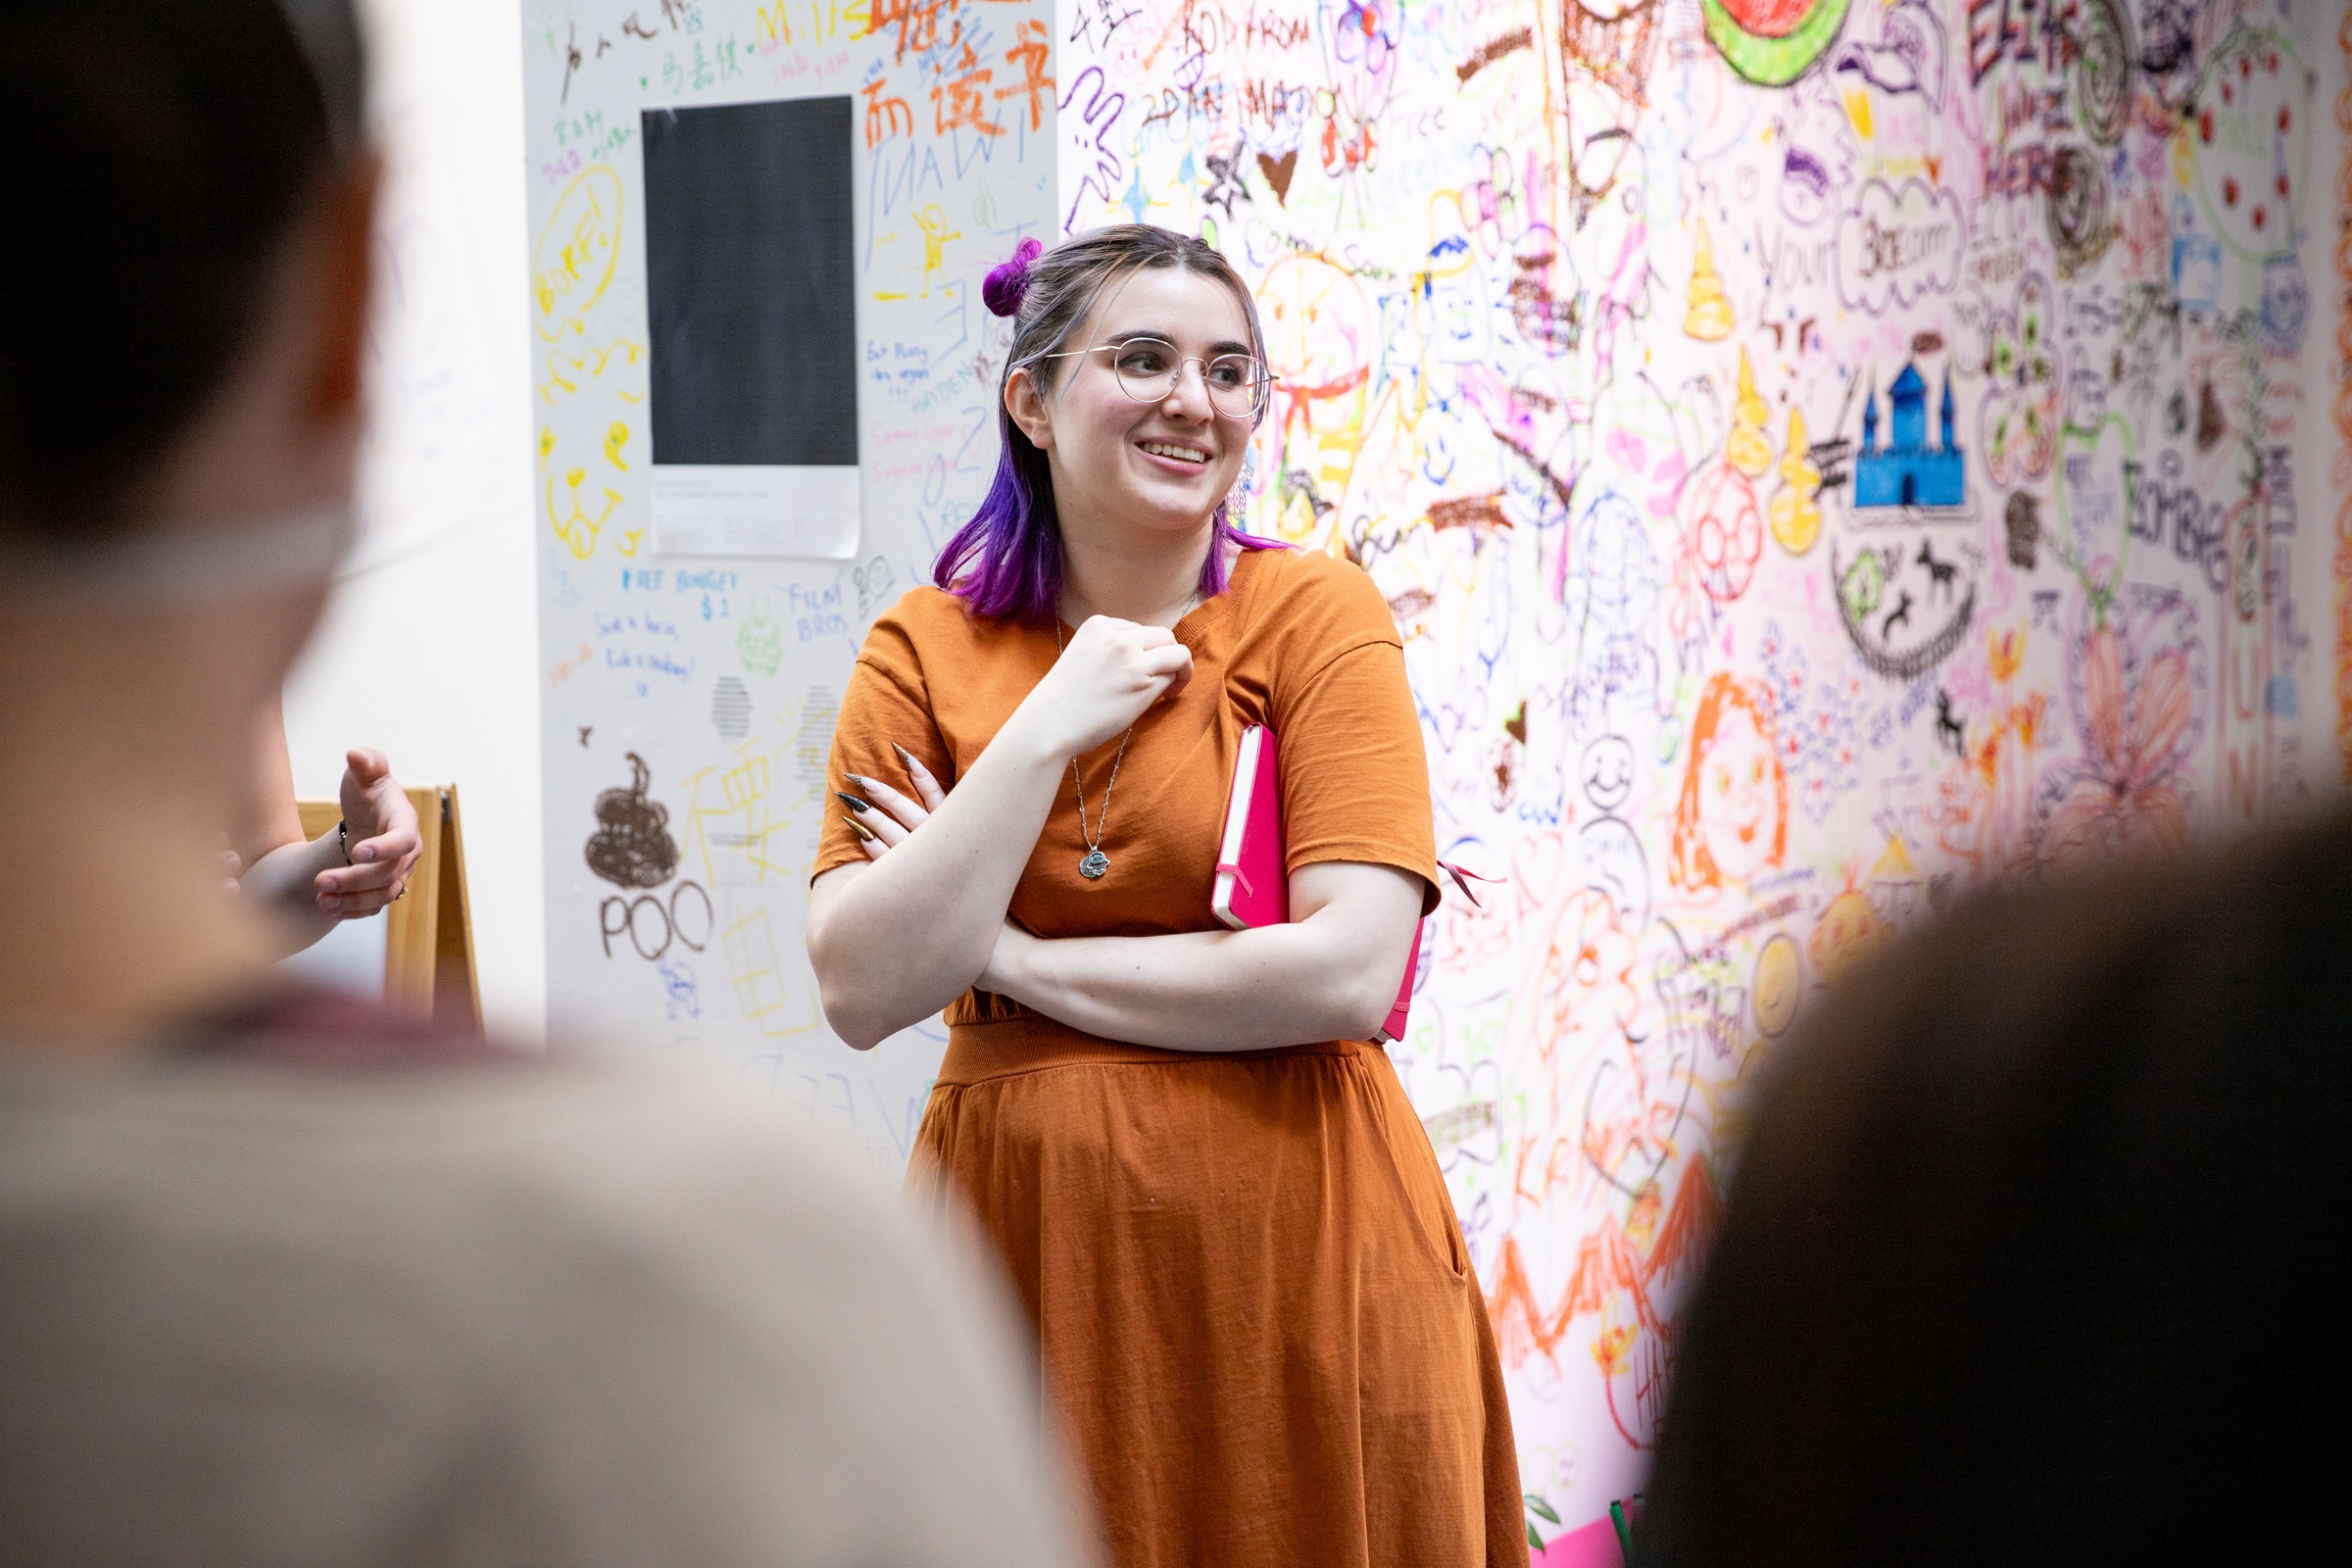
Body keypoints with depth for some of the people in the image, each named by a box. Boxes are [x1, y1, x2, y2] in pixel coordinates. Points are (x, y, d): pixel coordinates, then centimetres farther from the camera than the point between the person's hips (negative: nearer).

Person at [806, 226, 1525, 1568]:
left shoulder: (1317, 614, -4)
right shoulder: (923, 653, 3)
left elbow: (1350, 975, -15)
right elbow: (863, 994, -8)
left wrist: (1009, 957, -10)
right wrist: (1047, 732, -13)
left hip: (1290, 1243, -2)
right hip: (1022, 1233, 2)